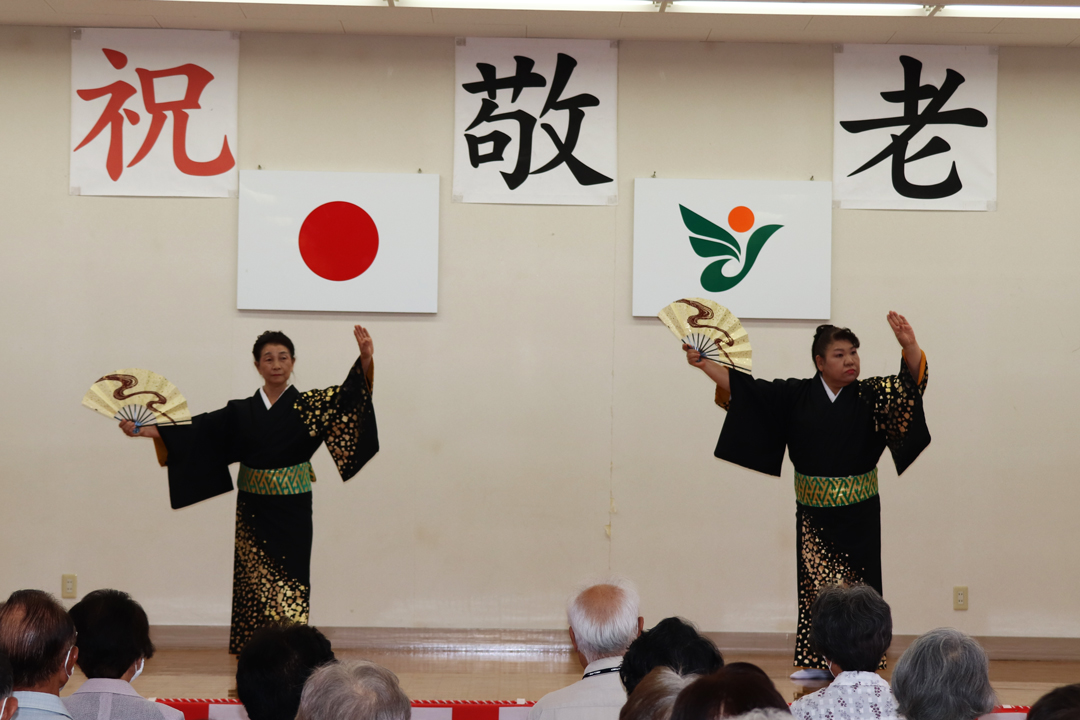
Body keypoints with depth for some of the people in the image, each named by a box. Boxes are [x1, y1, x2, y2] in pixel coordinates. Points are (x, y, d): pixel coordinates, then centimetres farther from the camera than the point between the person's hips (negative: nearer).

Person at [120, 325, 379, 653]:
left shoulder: (307, 406, 1)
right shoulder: (241, 412, 7)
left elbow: (345, 398, -13)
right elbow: (198, 429, 1)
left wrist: (366, 361, -31)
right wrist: (149, 430, -9)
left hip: (292, 512, -2)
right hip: (252, 512, 2)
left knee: (289, 586, -6)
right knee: (253, 587, 3)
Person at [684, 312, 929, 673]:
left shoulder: (869, 395, -1)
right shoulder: (795, 395, 3)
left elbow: (910, 385, -14)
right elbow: (744, 388, 4)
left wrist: (910, 347, -32)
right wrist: (704, 364, -2)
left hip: (858, 512, -2)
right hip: (813, 511, 2)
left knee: (856, 584, -2)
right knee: (814, 582, 5)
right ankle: (817, 662, 12)